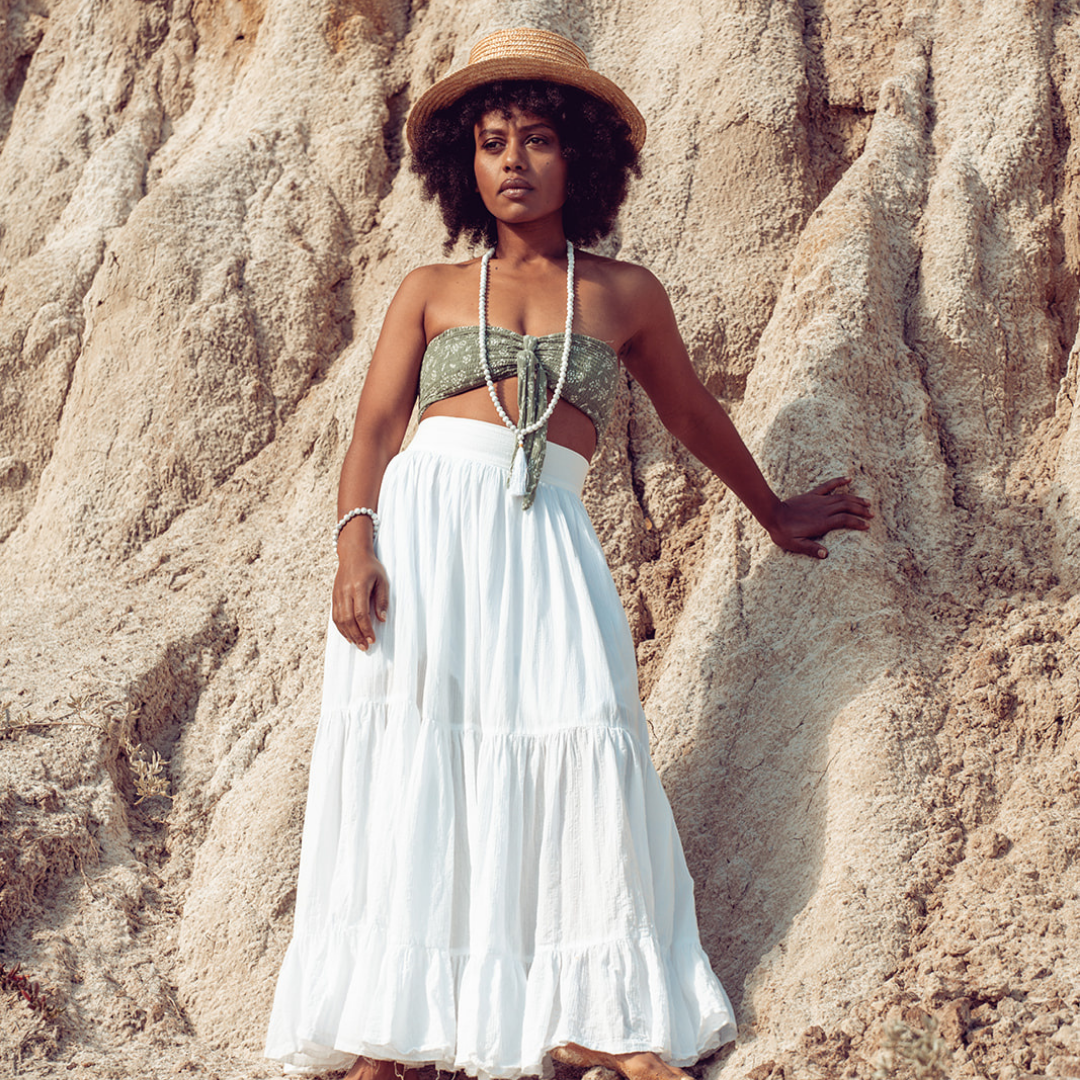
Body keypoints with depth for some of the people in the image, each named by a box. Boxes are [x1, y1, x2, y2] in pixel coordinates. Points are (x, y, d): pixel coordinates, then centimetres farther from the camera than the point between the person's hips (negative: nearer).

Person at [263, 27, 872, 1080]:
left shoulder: (624, 293, 17)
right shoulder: (430, 291, 15)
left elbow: (692, 412, 30)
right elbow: (374, 428, 6)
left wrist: (774, 513, 41)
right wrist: (354, 544, -12)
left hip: (543, 538, 1)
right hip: (421, 519, 0)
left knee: (575, 747, -13)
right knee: (408, 765, -7)